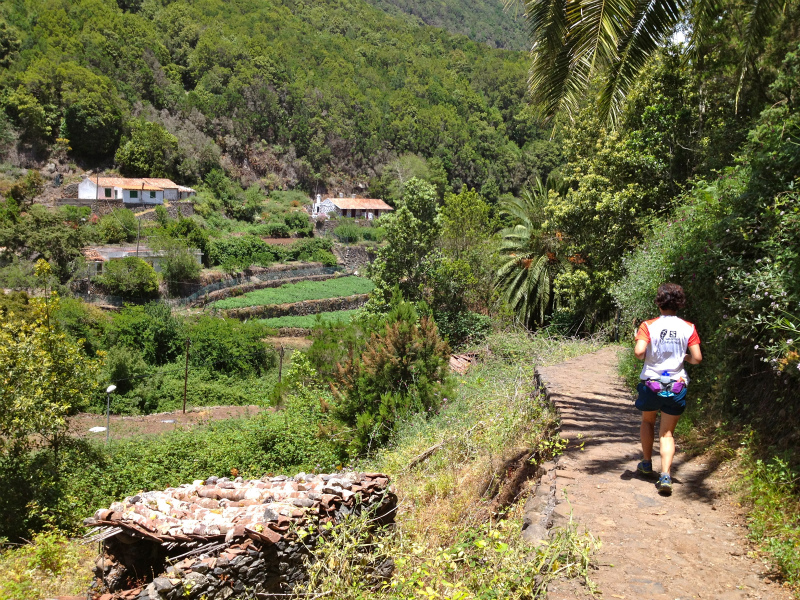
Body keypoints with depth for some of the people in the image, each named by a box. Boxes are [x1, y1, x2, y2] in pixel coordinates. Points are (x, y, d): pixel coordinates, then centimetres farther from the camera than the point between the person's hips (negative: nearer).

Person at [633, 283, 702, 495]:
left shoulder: (648, 326, -9)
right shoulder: (688, 328, -3)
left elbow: (639, 352, -23)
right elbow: (697, 358, -8)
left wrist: (644, 356, 0)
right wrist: (684, 357, 13)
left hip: (651, 383, -1)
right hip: (677, 386, 1)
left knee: (648, 421, 26)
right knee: (667, 433, 8)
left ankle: (647, 463, 35)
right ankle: (665, 475, -8)